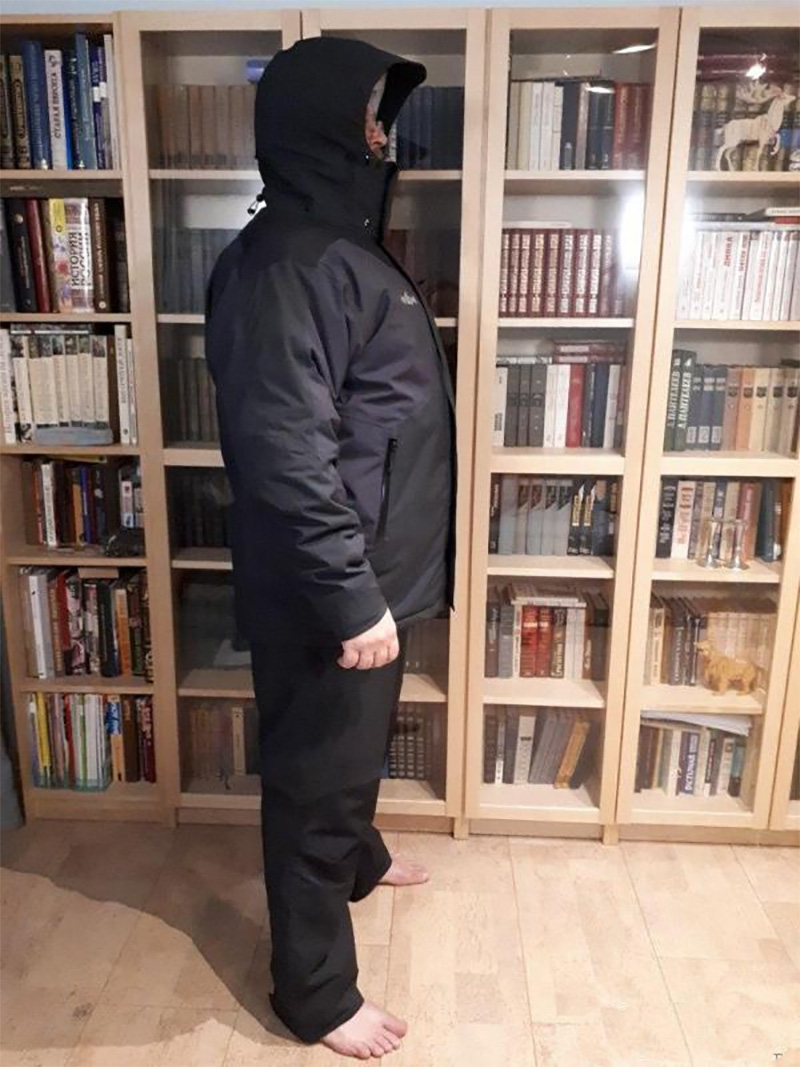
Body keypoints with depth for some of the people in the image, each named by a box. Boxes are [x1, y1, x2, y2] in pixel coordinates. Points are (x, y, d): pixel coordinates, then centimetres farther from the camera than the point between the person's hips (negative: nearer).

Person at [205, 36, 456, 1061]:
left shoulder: (338, 244, 12)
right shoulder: (289, 262, -21)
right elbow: (288, 457, -27)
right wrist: (352, 599, -23)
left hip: (368, 571, 10)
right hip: (328, 594, -10)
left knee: (354, 752, 29)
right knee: (317, 777, 7)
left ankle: (358, 859, 55)